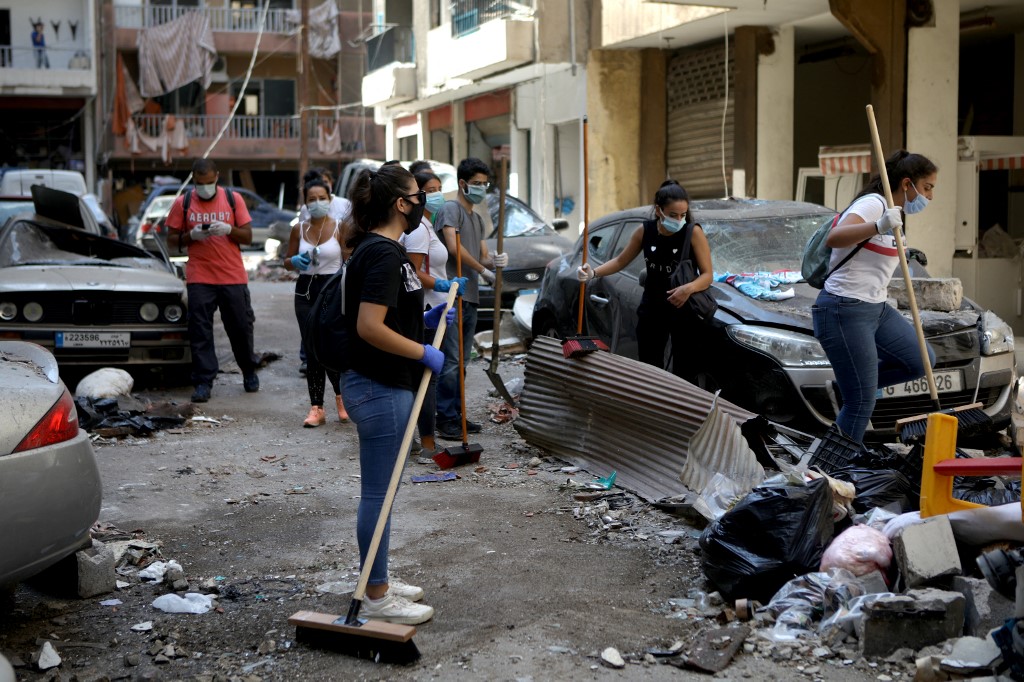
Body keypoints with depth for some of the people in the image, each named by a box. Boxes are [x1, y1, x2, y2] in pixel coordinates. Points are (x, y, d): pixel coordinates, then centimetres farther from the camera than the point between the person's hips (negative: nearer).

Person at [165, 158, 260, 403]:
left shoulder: (233, 199, 5)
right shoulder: (183, 202, 5)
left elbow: (248, 236, 5)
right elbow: (171, 241, 6)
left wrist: (228, 229, -14)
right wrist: (191, 236, -13)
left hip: (233, 277, 0)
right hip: (199, 278, 0)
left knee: (241, 328, 8)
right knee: (200, 332, -4)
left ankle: (249, 373, 28)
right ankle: (203, 383, 0)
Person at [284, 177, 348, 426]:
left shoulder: (339, 228, -3)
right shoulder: (299, 230, 6)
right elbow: (287, 261, 14)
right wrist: (295, 261, -9)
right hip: (305, 291, 3)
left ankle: (341, 395, 20)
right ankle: (316, 408, 9)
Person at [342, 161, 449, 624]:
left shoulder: (377, 249, 13)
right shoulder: (384, 253, -19)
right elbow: (369, 327, -26)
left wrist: (425, 318, 10)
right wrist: (424, 353, -17)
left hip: (381, 386, 11)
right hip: (381, 390, -11)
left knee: (379, 490, 17)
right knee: (378, 493, -1)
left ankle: (379, 581, 28)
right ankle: (376, 597, 8)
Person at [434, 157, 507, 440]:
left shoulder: (477, 219, 23)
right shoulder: (451, 209, -5)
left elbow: (482, 257, 19)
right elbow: (454, 247, -17)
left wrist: (495, 261, -5)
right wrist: (484, 270, -9)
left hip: (470, 297, 9)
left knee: (461, 361, 12)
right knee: (451, 361, -10)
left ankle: (456, 414, 18)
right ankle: (446, 419, -8)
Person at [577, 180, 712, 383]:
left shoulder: (693, 232, -13)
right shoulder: (645, 231, -2)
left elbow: (707, 275, -11)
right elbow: (620, 261, 9)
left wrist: (689, 288, -32)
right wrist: (592, 273, -6)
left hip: (684, 311, -3)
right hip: (651, 309, 4)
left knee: (685, 374, -2)